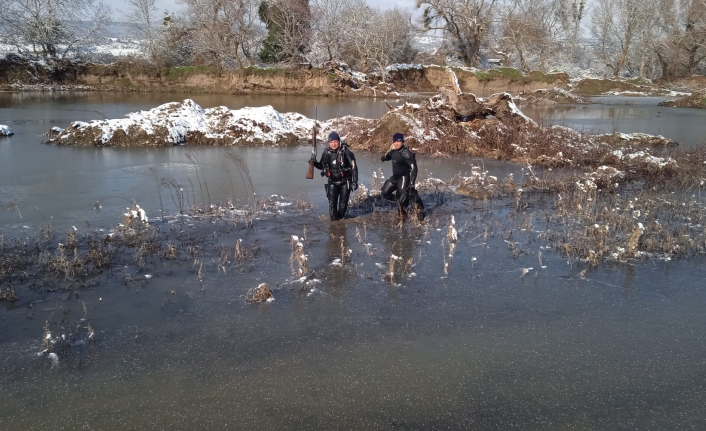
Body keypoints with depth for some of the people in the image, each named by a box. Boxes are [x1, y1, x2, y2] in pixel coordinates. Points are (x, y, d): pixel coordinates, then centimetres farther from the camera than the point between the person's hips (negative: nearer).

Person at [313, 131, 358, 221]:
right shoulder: (327, 152, -1)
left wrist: (354, 181, -15)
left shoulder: (346, 151, -15)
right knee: (332, 203, -6)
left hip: (345, 182, -2)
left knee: (343, 203, 3)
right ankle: (333, 218, 16)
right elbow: (322, 166, 13)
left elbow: (354, 167, -12)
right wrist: (315, 163, -8)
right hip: (332, 182, 3)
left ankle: (340, 217, 28)